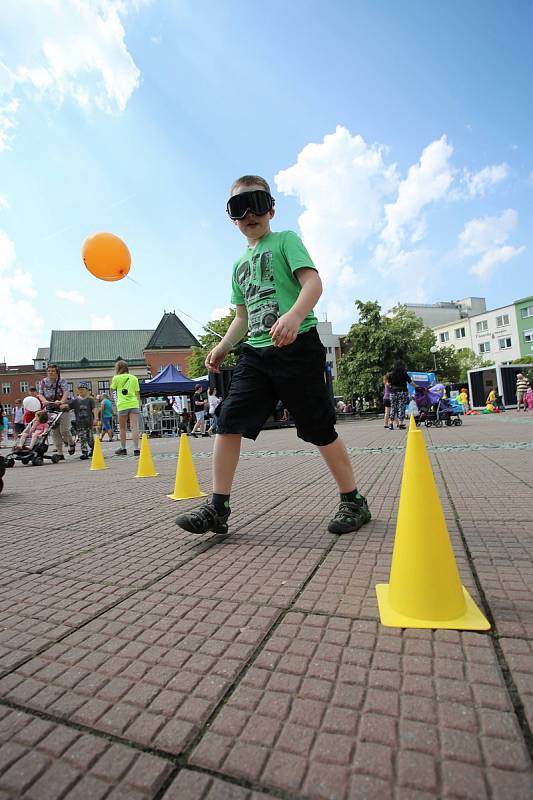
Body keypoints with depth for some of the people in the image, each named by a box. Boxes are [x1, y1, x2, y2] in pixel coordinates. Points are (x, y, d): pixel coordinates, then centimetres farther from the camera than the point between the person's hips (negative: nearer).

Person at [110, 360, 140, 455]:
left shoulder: (116, 378, 2)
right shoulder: (134, 378, 10)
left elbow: (113, 388, 19)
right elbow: (137, 393, 10)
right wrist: (138, 404, 16)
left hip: (122, 405, -1)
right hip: (134, 404, 2)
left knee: (122, 428, 12)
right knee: (134, 427, -4)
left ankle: (123, 449, 23)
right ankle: (136, 449, -10)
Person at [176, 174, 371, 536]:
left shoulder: (286, 240, 5)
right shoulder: (240, 264, 24)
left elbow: (313, 283, -11)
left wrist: (294, 315, -30)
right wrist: (223, 347, 13)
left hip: (297, 345, -6)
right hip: (256, 352, 6)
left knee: (319, 427, -2)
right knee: (229, 421, -5)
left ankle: (354, 502, 16)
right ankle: (218, 508, 4)